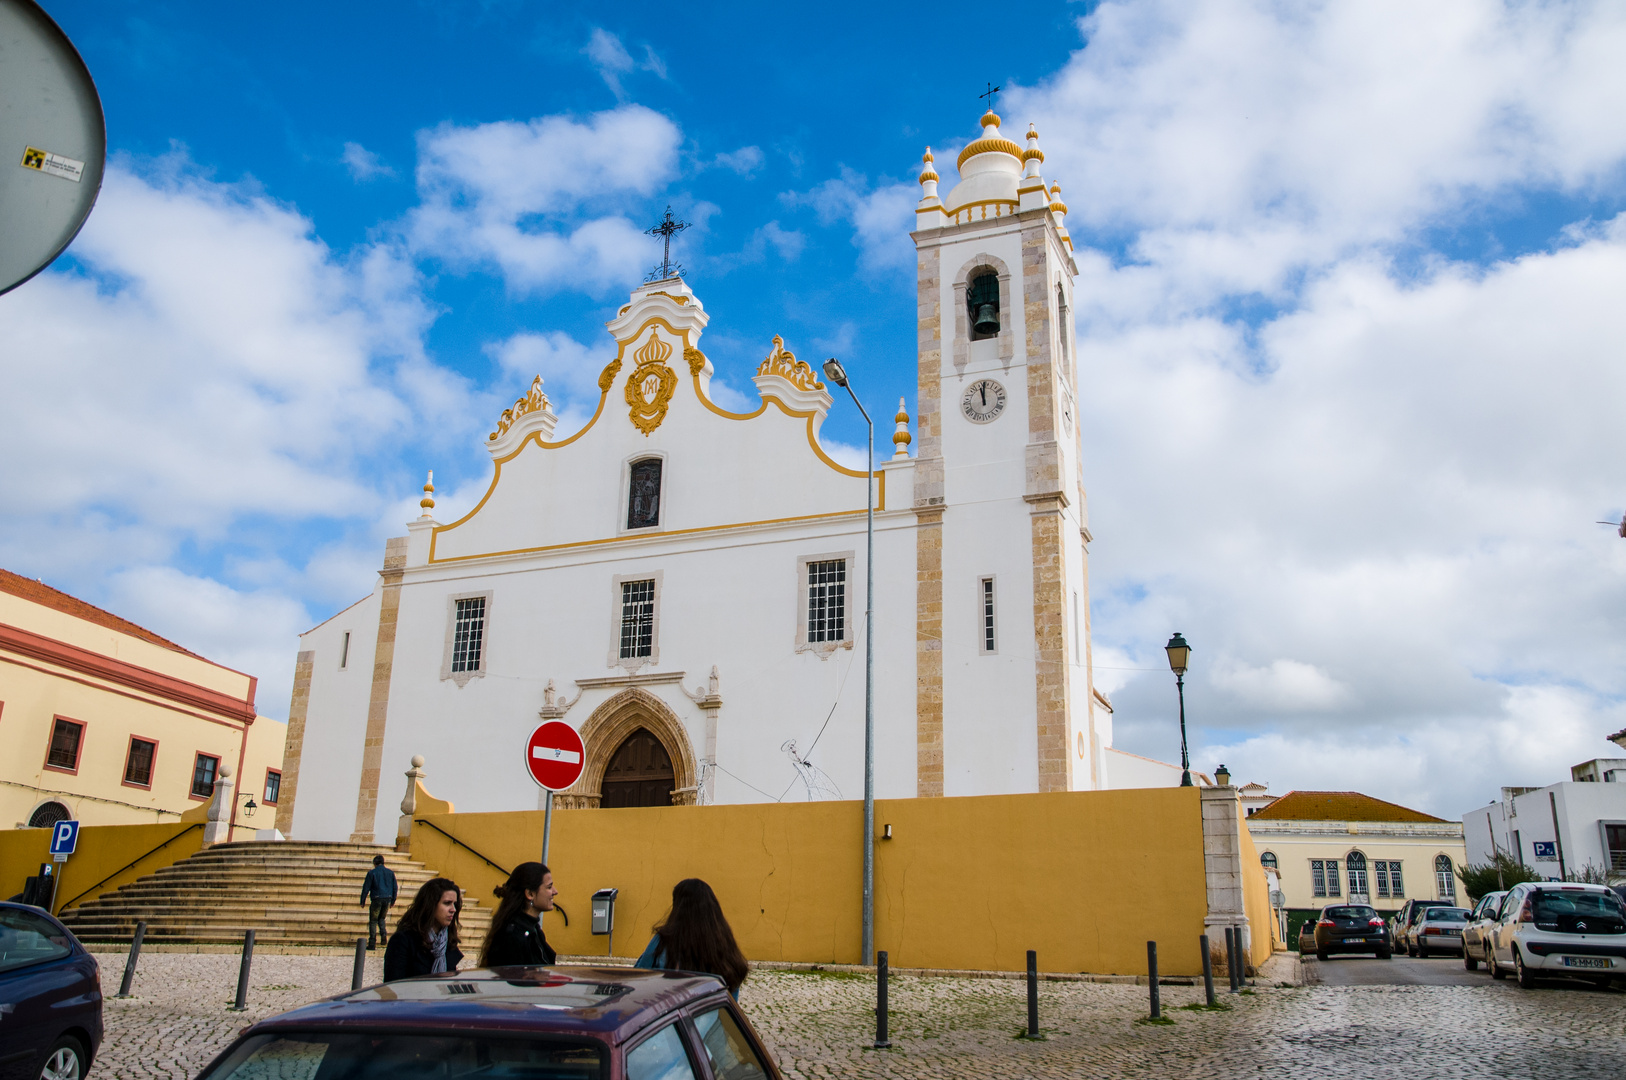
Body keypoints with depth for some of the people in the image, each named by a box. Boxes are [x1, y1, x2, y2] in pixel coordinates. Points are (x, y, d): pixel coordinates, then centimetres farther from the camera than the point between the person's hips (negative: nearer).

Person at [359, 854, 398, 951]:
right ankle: (383, 934, 1)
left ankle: (372, 943, 1)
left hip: (377, 899, -4)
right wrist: (393, 901, 21)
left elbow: (366, 887, -2)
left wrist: (363, 901, 6)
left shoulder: (372, 873, -3)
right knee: (381, 918, 23)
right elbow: (394, 887, 13)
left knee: (373, 921, 5)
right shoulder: (390, 872, 9)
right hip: (387, 898, 4)